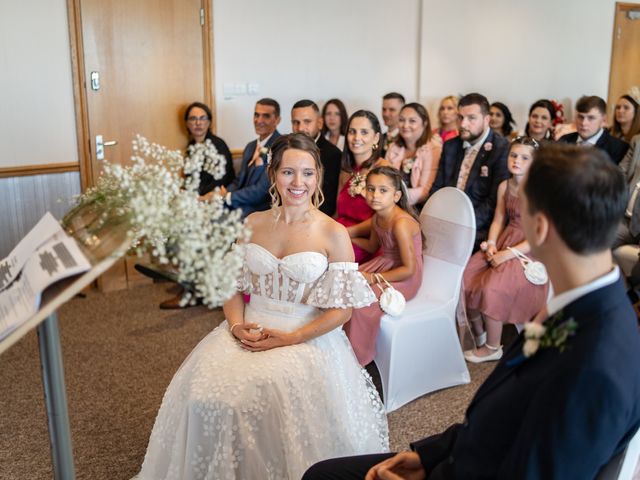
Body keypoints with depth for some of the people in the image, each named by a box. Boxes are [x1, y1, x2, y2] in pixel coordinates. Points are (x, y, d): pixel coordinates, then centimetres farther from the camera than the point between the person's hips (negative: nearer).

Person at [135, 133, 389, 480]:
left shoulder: (334, 234, -5)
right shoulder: (251, 224, 8)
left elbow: (342, 308, -6)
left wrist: (289, 338, -15)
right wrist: (236, 325, -9)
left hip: (308, 338, -3)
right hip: (249, 330, 4)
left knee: (271, 392, -28)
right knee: (203, 390, -18)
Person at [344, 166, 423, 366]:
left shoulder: (401, 223, -27)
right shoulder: (377, 217, -1)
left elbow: (409, 269, -24)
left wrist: (373, 279, -21)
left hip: (404, 278, -9)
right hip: (384, 264, 9)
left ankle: (358, 358, 0)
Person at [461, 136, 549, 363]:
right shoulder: (504, 186, 7)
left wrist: (509, 253, -19)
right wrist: (491, 244, -8)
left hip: (528, 251, -7)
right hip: (504, 242, 7)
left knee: (492, 288, -24)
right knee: (464, 277, -11)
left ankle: (493, 348, -1)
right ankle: (479, 336, 10)